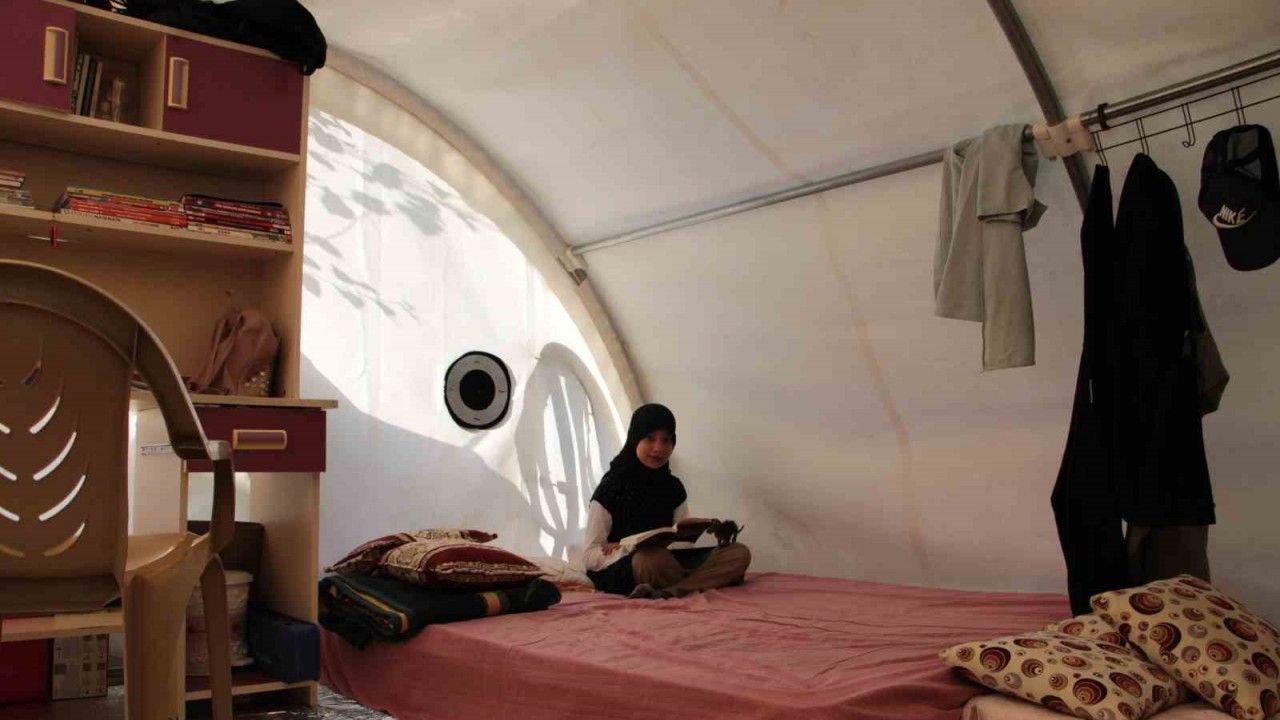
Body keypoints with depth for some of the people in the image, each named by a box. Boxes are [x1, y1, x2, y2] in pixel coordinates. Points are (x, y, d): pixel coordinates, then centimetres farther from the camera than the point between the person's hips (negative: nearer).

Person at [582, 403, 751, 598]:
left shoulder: (673, 487, 12)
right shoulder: (611, 486, -3)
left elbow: (684, 540, 10)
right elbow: (590, 557, -7)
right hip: (623, 571, -6)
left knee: (739, 554, -16)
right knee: (655, 557, -42)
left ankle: (667, 593, -34)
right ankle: (704, 582, -15)